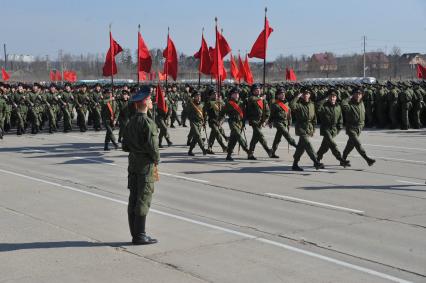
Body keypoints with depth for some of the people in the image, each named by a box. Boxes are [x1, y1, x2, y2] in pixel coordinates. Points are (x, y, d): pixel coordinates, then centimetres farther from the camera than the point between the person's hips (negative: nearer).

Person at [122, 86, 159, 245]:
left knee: (133, 199, 11)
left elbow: (125, 145, 15)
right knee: (144, 199, -3)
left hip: (133, 163, 8)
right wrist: (156, 159, -6)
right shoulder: (148, 123, -16)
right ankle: (140, 235, 0)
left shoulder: (131, 122, 10)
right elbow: (152, 145, -21)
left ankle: (135, 234, 18)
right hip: (146, 164, -8)